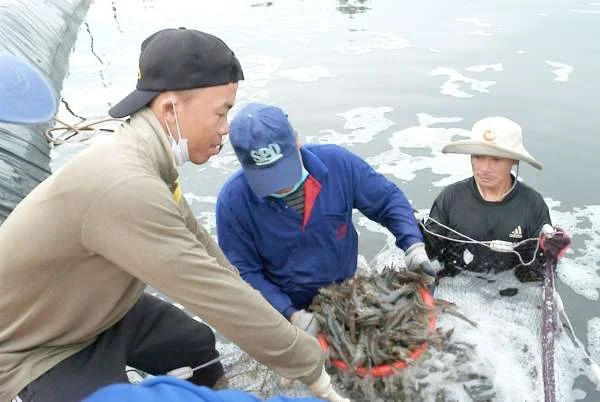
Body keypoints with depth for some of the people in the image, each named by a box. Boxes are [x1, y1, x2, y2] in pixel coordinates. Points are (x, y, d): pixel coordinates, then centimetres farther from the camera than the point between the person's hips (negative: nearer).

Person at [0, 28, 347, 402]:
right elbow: (217, 295, -35)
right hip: (31, 346, -8)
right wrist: (312, 369, -23)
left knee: (199, 343, 17)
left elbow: (196, 242, 3)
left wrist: (271, 320, 9)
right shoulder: (123, 186, -39)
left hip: (97, 308, 9)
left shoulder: (147, 158, -9)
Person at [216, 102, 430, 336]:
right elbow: (243, 272, -17)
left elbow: (388, 200, -5)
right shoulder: (233, 199, -22)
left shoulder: (337, 162, -18)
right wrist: (290, 315, -26)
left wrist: (413, 244, -20)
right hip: (282, 307, -2)